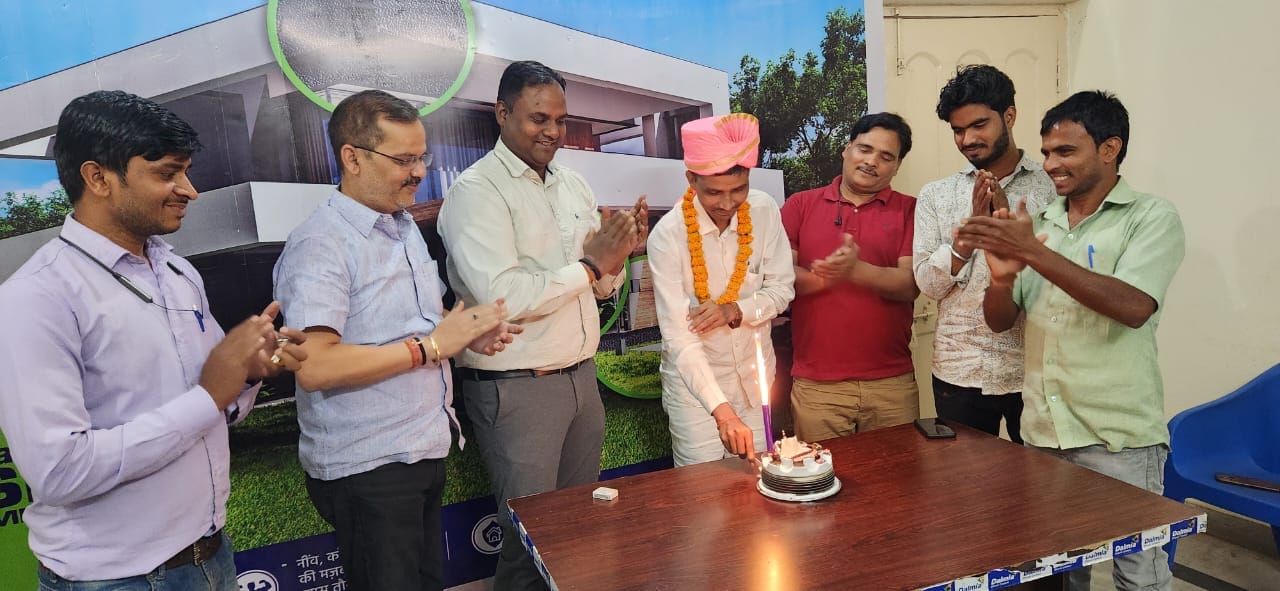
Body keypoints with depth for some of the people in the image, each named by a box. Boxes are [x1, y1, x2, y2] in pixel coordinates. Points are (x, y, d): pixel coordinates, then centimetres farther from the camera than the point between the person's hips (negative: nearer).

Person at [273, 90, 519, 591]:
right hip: (366, 469, -8)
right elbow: (314, 367, -28)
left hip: (426, 451, 9)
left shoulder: (405, 226, 11)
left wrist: (466, 333, 1)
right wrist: (432, 346, -23)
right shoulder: (320, 243, -18)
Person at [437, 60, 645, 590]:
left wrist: (617, 252, -5)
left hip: (581, 377, 7)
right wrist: (589, 265, -15)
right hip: (516, 388, -7)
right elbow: (502, 297, -23)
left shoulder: (573, 184, 11)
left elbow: (602, 285, 16)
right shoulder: (476, 190, -11)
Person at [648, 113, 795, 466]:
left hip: (755, 372, 3)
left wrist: (736, 310, -21)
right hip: (695, 380, -3)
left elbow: (782, 290, -1)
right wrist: (721, 409, -32)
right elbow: (678, 337, -24)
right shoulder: (668, 235, -21)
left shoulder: (764, 211, -10)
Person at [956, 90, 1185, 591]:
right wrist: (1002, 275, -16)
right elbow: (999, 321, 6)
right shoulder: (1040, 223, 9)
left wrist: (1032, 253, -25)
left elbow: (1133, 307, -22)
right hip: (1042, 433, 5)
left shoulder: (1151, 217, -4)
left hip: (1119, 436, -4)